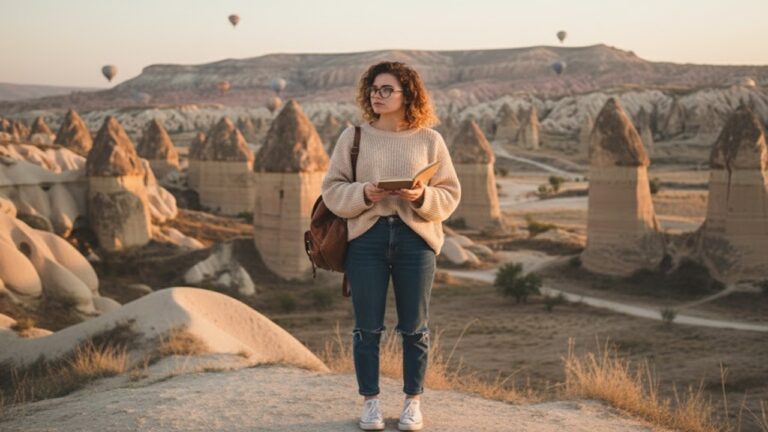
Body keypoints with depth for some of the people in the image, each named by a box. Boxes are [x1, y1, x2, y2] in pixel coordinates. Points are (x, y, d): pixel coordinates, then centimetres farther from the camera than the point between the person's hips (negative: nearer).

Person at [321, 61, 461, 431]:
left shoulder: (429, 140, 4)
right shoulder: (353, 136, 5)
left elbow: (450, 193, 4)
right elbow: (332, 189, 3)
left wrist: (423, 197, -15)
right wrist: (363, 194, -15)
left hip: (415, 238, 0)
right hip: (366, 236, 0)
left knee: (414, 327, 7)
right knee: (367, 326, 4)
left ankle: (413, 402, 21)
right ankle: (370, 402, 18)